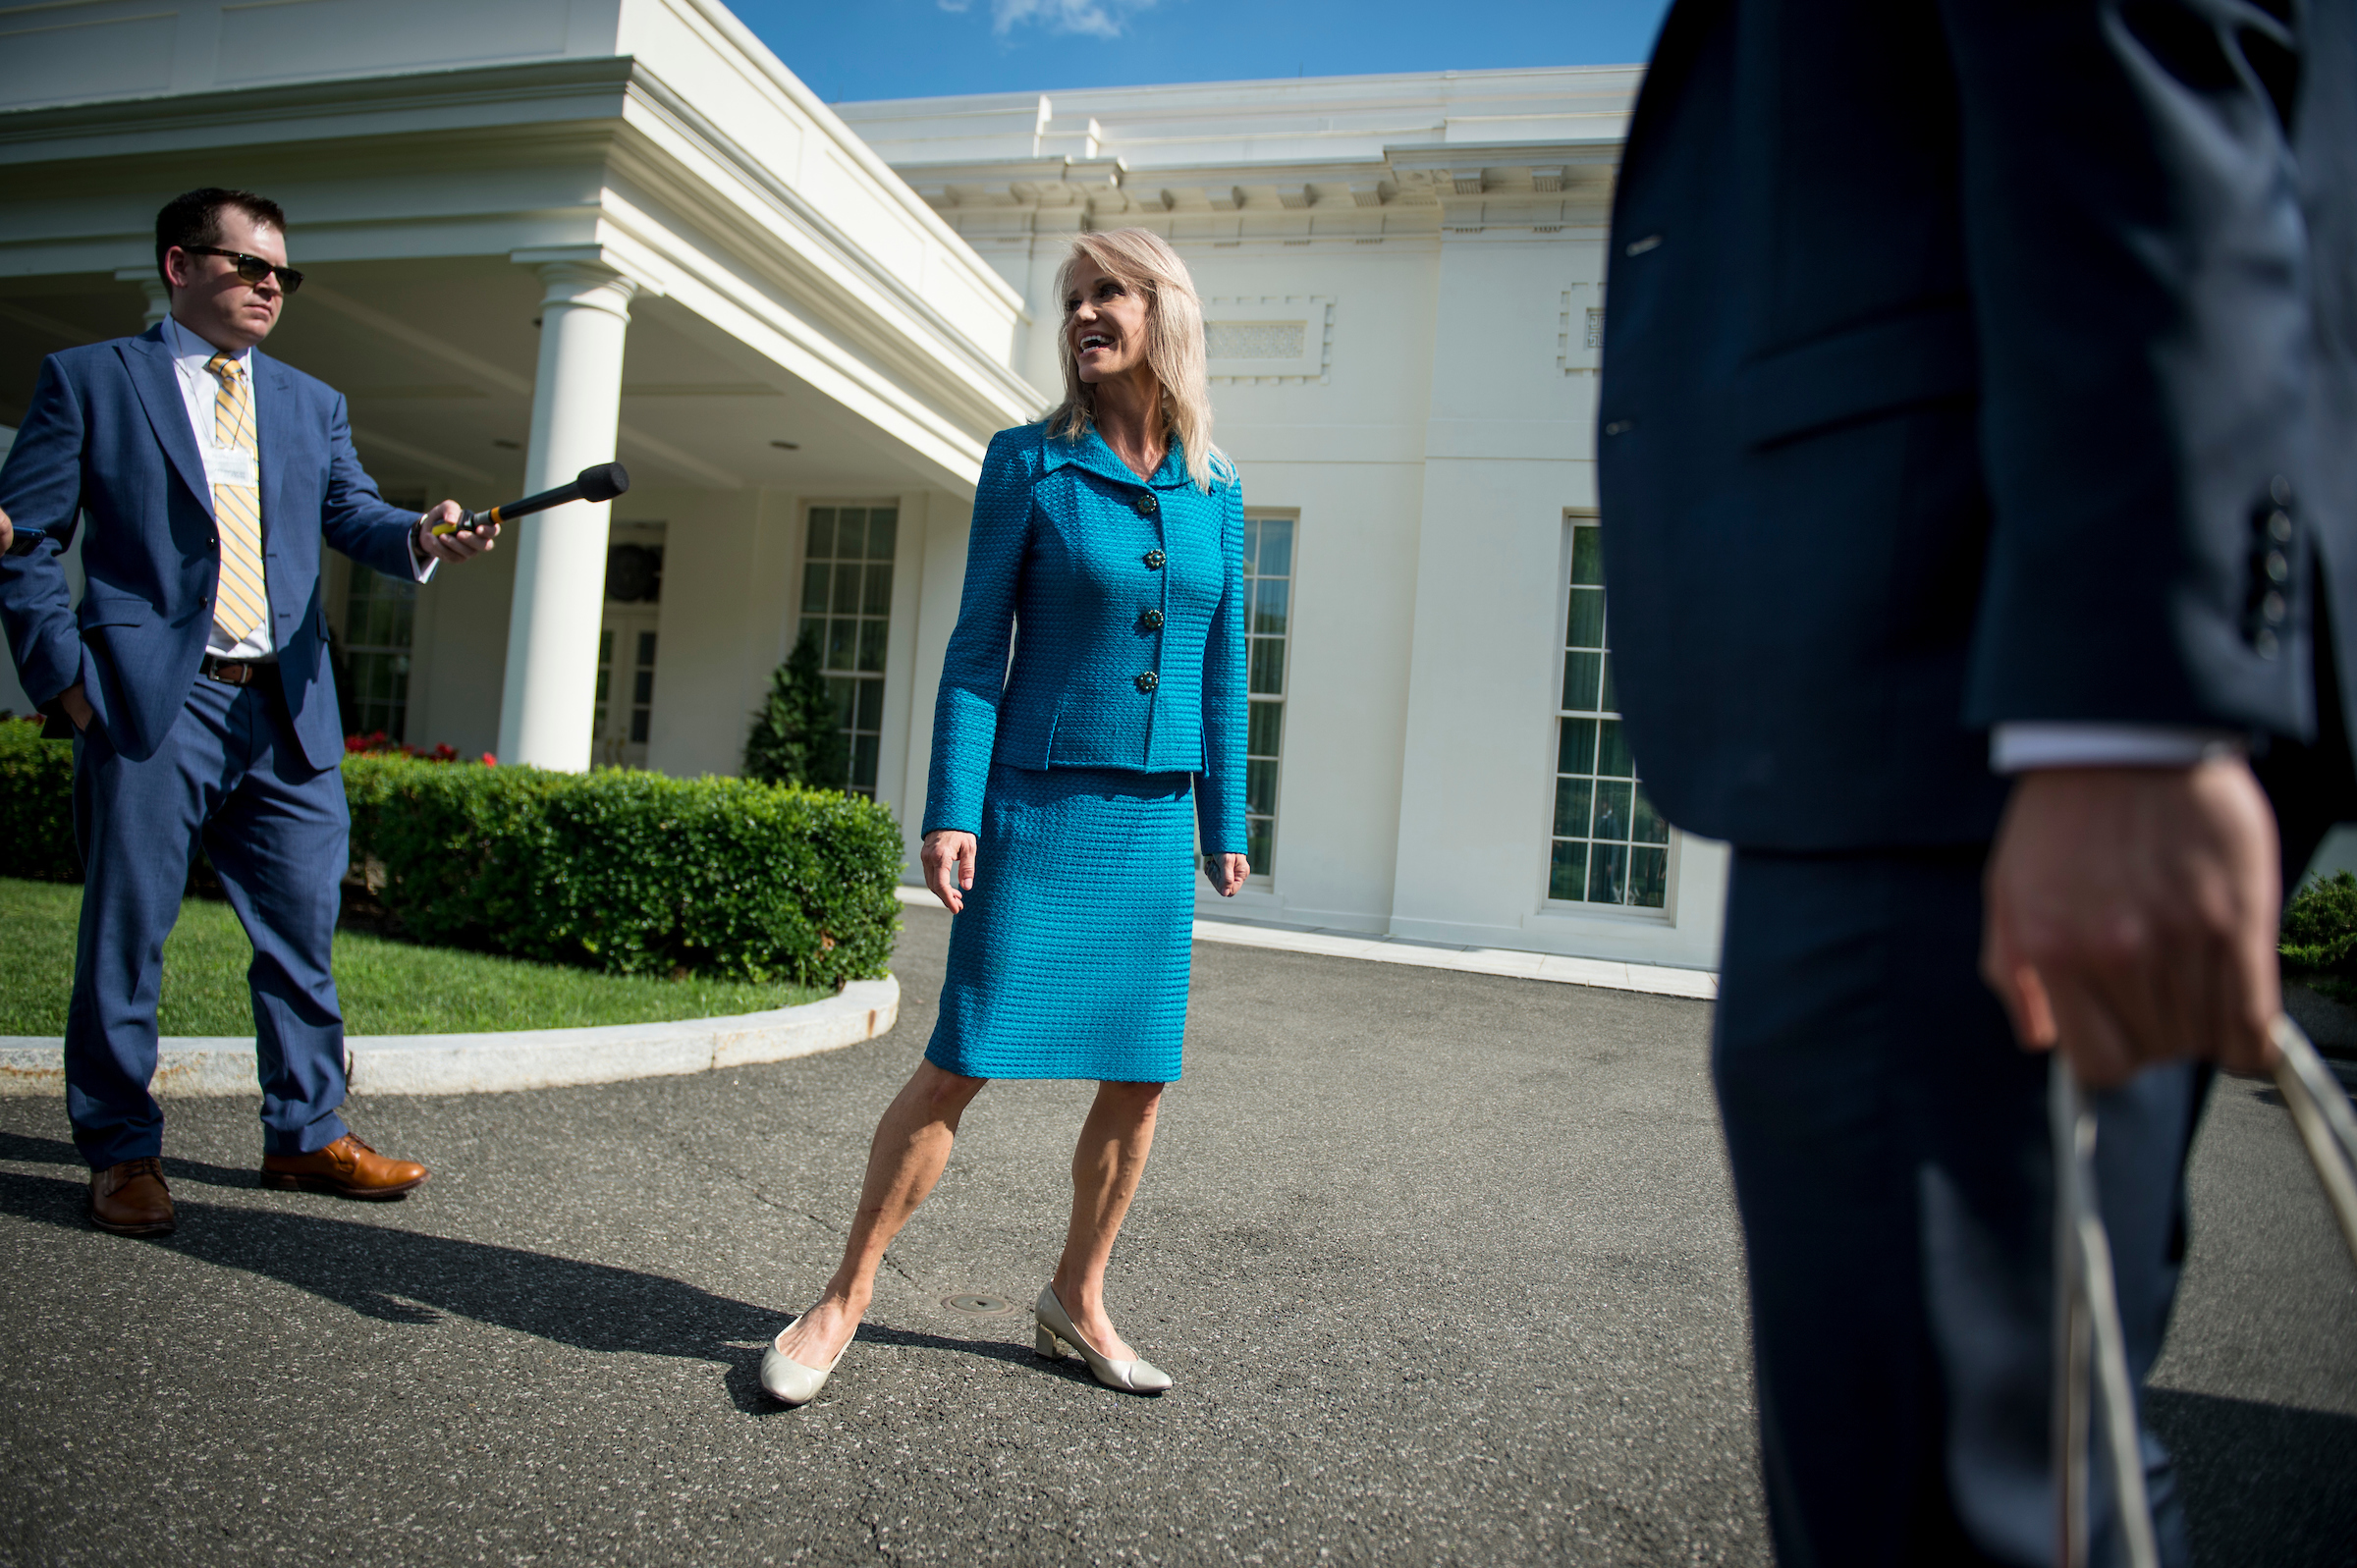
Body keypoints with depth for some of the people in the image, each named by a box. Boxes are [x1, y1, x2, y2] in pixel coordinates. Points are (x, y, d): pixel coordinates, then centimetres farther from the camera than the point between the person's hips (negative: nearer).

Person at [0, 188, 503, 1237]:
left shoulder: (312, 404, 19)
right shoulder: (88, 379, 6)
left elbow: (354, 515, 5)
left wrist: (422, 537, -18)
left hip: (288, 713, 4)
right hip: (151, 704, -4)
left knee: (304, 932, 7)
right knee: (126, 936, 3)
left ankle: (306, 1134, 19)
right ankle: (121, 1153, 16)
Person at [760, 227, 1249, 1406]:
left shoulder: (1213, 488, 9)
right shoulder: (1029, 462, -1)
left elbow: (1221, 666, 11)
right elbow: (976, 647, -3)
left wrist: (1225, 824, 10)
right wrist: (952, 811, -11)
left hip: (1153, 822, 4)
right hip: (1038, 809, -4)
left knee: (1139, 1077, 6)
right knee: (963, 1060, -4)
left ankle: (1077, 1299, 25)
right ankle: (843, 1302, 12)